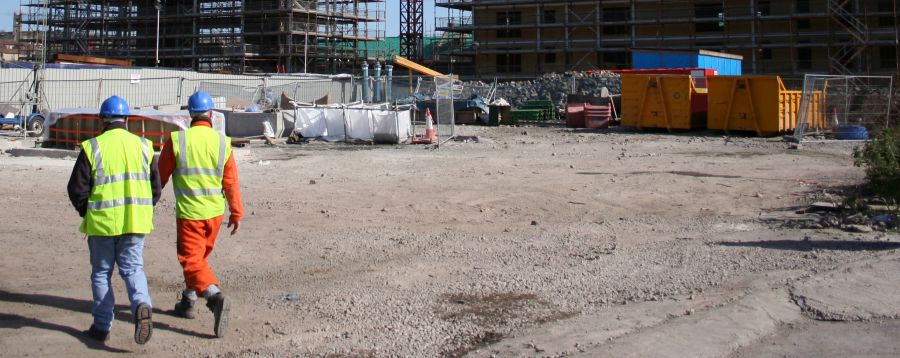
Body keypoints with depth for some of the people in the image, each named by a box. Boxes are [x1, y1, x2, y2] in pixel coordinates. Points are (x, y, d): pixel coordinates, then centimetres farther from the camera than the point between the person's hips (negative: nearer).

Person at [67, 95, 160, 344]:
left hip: (102, 222, -2)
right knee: (132, 268, 10)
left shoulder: (92, 148, -6)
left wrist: (87, 214, 12)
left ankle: (102, 326, 15)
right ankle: (142, 305, -18)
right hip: (136, 221, 2)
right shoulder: (143, 146, 4)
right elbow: (156, 188, 7)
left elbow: (77, 189, -5)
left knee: (101, 273, 11)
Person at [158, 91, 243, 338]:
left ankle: (215, 297, -24)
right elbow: (231, 182, -3)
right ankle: (188, 302, 32)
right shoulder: (222, 142, -6)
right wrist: (237, 213, 7)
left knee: (191, 260, -1)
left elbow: (161, 175, -1)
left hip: (188, 212, -3)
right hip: (214, 212, 4)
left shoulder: (176, 140, -11)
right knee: (199, 256, 21)